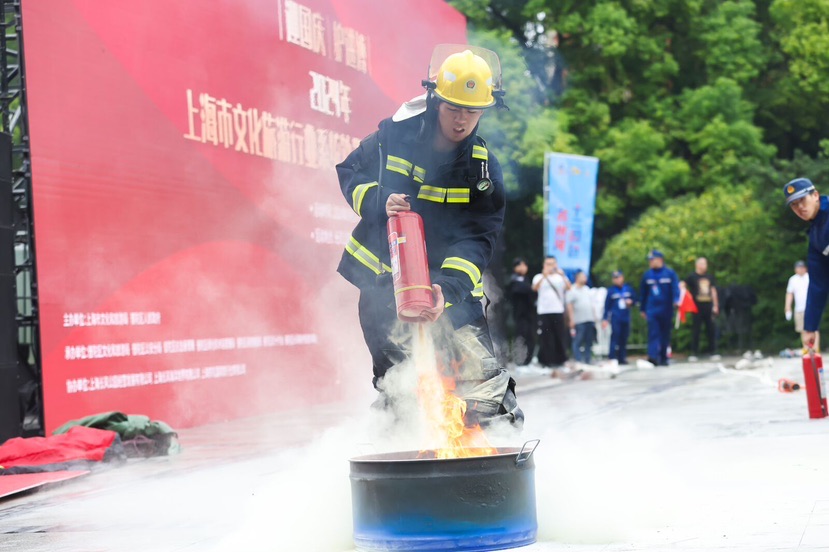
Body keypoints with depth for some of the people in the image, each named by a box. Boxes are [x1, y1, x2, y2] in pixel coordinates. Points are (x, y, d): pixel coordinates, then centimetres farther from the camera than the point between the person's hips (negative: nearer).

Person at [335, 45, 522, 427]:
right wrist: (379, 201, -15)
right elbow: (350, 171, 7)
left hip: (450, 283, 0)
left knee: (480, 374, -9)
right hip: (381, 279, 0)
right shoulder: (394, 135, -5)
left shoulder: (483, 168, -4)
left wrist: (447, 288, -30)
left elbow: (477, 238, -12)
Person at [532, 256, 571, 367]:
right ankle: (546, 361, 5)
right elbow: (535, 288, -14)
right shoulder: (539, 277, 6)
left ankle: (559, 360, 8)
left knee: (560, 336, 0)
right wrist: (544, 276, -29)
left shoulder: (561, 277, 9)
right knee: (545, 337, -1)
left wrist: (563, 276, -26)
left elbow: (568, 287, -9)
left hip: (558, 311, 1)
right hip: (543, 312, -1)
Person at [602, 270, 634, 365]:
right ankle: (612, 358, -10)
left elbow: (633, 299, 20)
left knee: (624, 338, 4)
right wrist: (605, 319, 1)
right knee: (615, 336, -11)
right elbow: (607, 306, 4)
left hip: (626, 318, 3)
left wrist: (630, 302, -4)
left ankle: (622, 358, 10)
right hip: (615, 318, -3)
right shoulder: (611, 291, 2)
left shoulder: (629, 289, 8)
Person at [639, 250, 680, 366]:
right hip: (652, 309, 1)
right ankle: (653, 356, -21)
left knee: (665, 334, 8)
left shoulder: (670, 274, 0)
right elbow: (643, 292, 14)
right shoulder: (647, 275, 7)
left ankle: (663, 358, 18)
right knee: (653, 333, -12)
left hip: (666, 309, -1)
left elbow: (675, 288, -10)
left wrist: (676, 300, -28)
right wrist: (643, 309, 15)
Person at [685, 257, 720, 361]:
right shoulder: (691, 277, -1)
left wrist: (715, 306, 13)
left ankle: (712, 352, 13)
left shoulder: (709, 277, 14)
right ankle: (693, 353, 1)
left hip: (708, 306, 4)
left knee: (711, 329, 6)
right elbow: (685, 288, -6)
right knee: (696, 330, -2)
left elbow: (713, 291, 18)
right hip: (697, 307, -4)